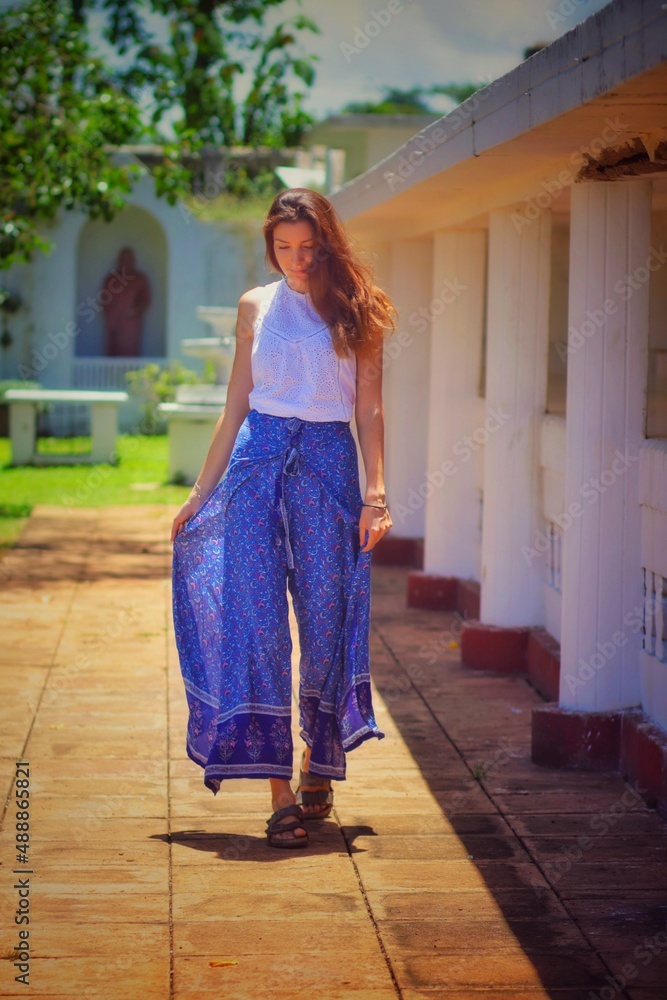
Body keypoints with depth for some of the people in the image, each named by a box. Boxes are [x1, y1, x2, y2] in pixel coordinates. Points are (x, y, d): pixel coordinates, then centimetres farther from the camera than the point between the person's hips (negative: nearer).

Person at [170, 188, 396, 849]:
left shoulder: (355, 309, 5)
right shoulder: (256, 307, 11)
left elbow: (369, 409, 4)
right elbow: (236, 407, 14)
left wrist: (375, 492, -6)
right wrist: (203, 490, 13)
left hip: (328, 464, -1)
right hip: (258, 458, 1)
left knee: (324, 617, 0)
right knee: (257, 615, -9)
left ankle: (319, 767, 21)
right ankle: (280, 791, -9)